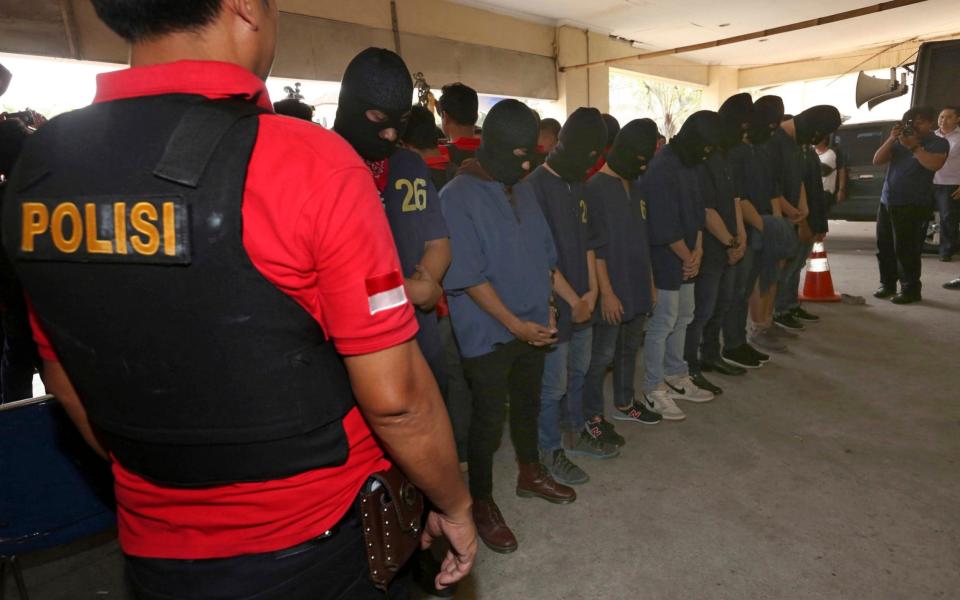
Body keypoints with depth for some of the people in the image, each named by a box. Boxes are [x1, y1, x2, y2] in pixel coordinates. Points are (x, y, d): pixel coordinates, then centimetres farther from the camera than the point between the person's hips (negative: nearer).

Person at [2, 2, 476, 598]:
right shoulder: (304, 160, -25)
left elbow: (69, 385, 5)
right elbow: (395, 399, -22)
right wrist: (456, 505, -4)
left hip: (157, 551, 5)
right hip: (315, 546, -4)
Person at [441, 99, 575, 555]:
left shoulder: (523, 190, 6)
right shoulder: (458, 196, -16)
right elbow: (468, 276, -20)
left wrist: (547, 307, 7)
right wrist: (515, 324, -18)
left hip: (532, 325, 7)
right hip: (488, 332, -7)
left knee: (528, 403, 22)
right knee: (488, 417, 6)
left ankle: (531, 474, 44)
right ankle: (481, 503, 26)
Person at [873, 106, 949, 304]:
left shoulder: (938, 143, 2)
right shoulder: (900, 141, 14)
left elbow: (934, 164, -17)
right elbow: (877, 161, 4)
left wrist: (914, 146, -16)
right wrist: (891, 139, -6)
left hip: (912, 205, -5)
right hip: (887, 201, 5)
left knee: (905, 250, -7)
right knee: (884, 247, 9)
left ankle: (911, 290, 1)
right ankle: (887, 284, 21)